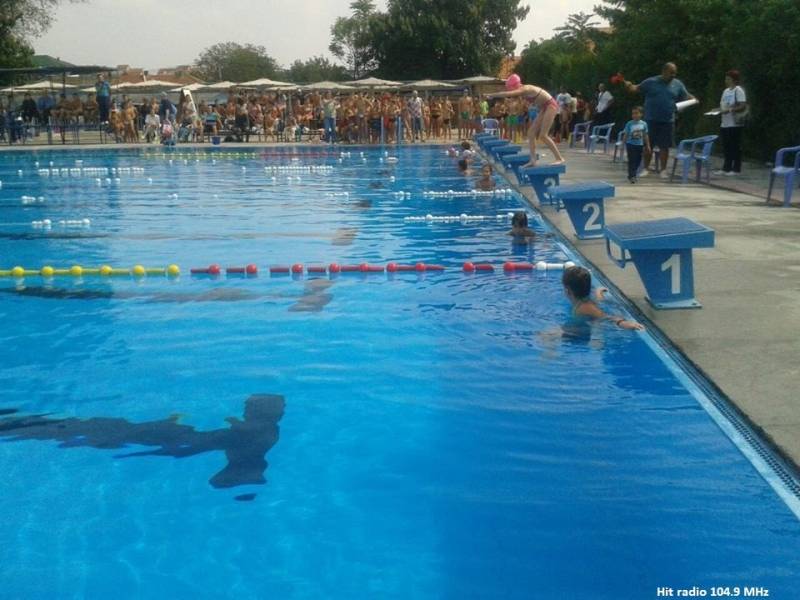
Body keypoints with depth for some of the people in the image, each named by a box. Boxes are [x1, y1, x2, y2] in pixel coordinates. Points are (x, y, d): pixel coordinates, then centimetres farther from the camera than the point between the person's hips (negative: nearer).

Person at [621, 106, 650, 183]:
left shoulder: (644, 124, 1)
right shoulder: (629, 124, -5)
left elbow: (645, 136, 7)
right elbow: (625, 135, -1)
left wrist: (647, 145, 7)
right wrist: (624, 144, -3)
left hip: (640, 145, 3)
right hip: (631, 144, -3)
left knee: (638, 160, 8)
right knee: (631, 160, -6)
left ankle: (634, 175, 22)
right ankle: (631, 176, -4)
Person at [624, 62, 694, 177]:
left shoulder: (678, 84, 5)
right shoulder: (651, 82, -2)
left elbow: (686, 96, 11)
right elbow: (636, 89, 0)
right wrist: (628, 85, -21)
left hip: (668, 121, 1)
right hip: (651, 120, -1)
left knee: (665, 147, 4)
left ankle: (663, 170, 13)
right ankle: (646, 168, 17)